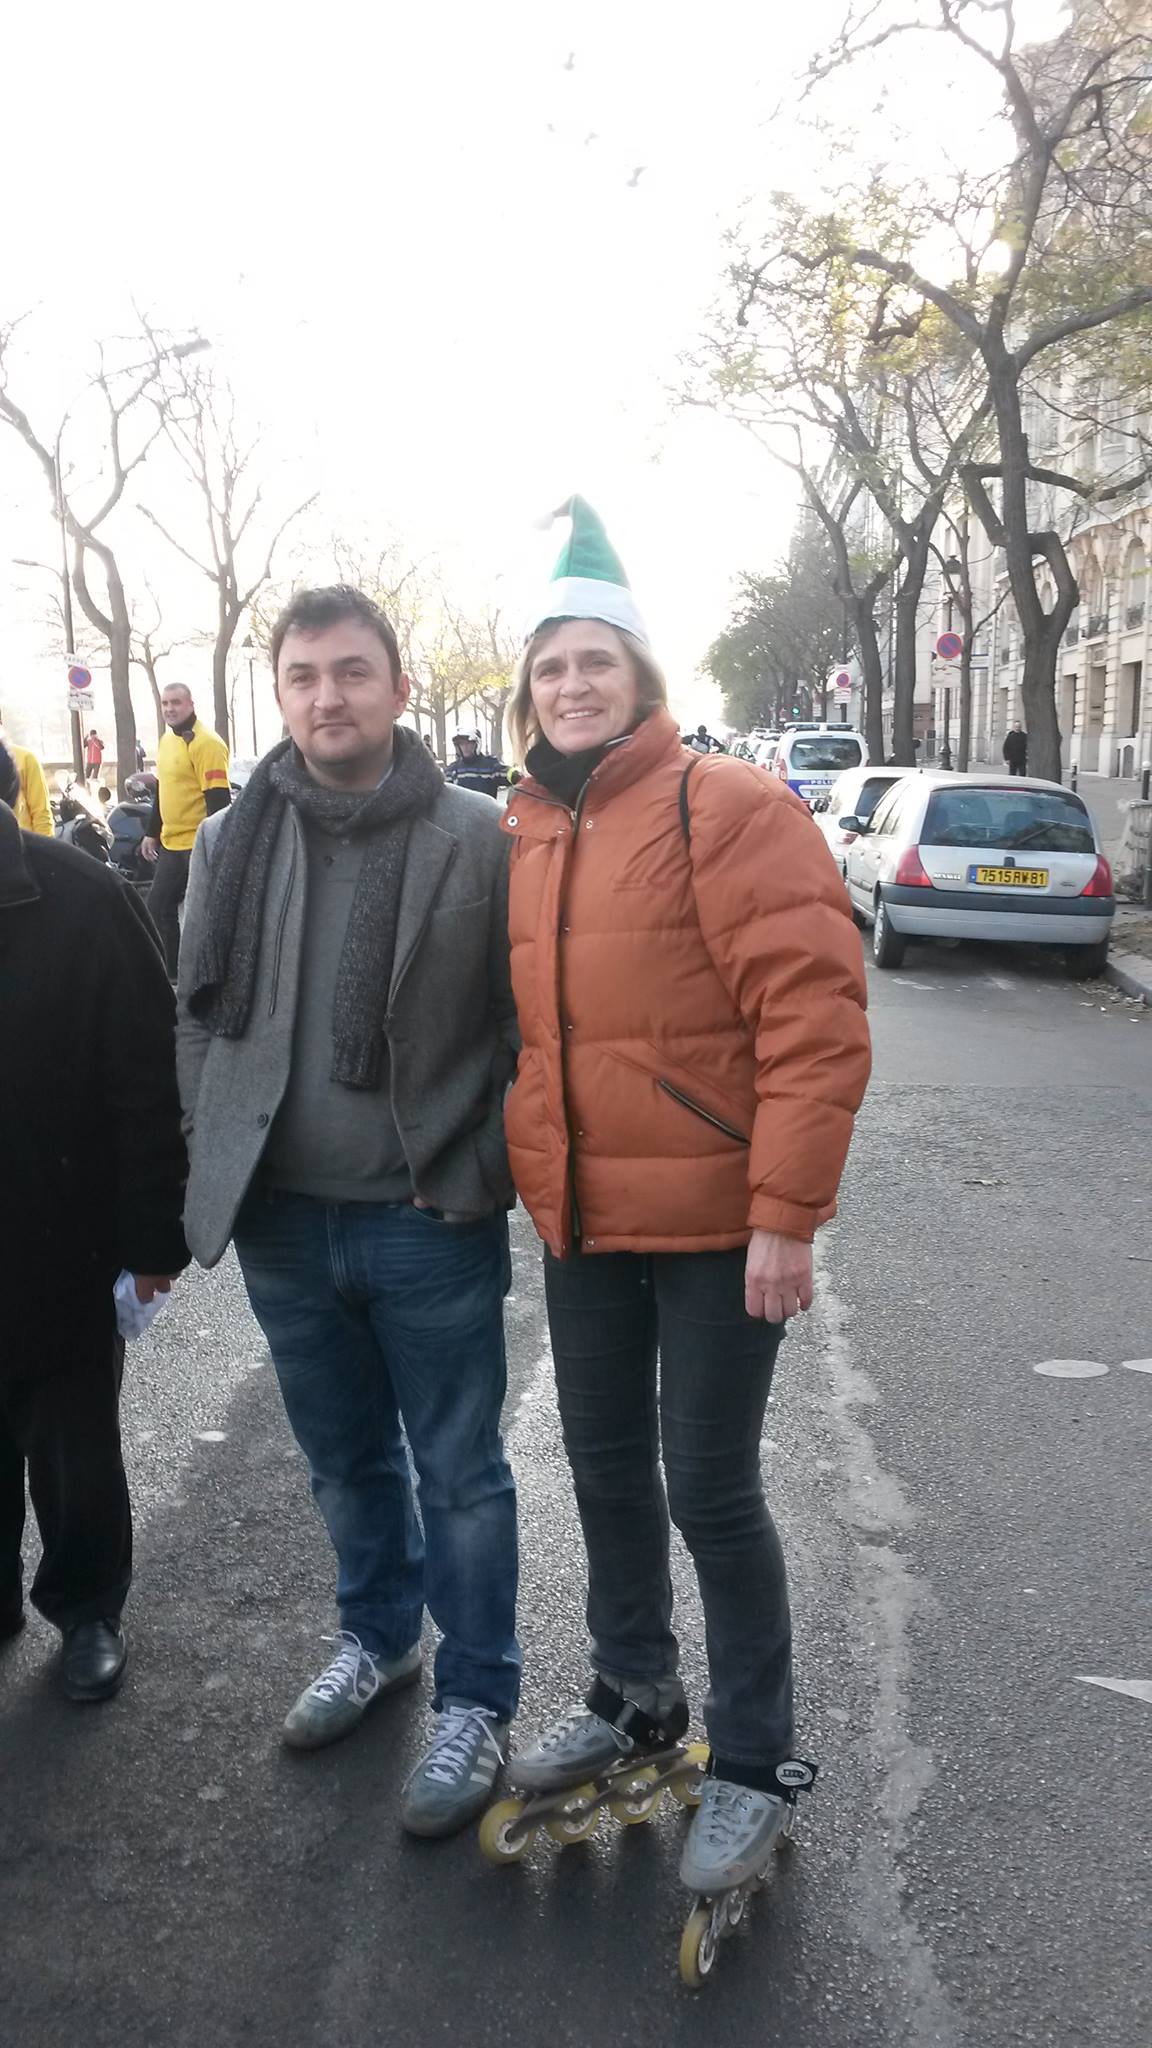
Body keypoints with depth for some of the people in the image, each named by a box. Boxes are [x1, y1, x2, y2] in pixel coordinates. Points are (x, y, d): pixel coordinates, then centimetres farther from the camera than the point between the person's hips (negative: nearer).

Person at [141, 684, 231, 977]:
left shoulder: (205, 742, -15)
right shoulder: (167, 740, 14)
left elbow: (219, 799, -20)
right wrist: (152, 832, 23)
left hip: (199, 845, -9)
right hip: (171, 843, 9)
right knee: (159, 908, 13)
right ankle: (171, 971, 24)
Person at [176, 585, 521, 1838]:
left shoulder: (477, 840, -9)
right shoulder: (231, 842, 3)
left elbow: (527, 1026, -6)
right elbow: (199, 1016, 10)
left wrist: (479, 1171, -10)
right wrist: (214, 1168, 4)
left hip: (430, 1222, -4)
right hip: (283, 1219, 4)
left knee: (458, 1473, 9)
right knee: (344, 1458, 22)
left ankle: (477, 1701, 28)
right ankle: (378, 1638, 45)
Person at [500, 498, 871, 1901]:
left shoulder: (727, 809, -13)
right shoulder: (520, 839, 8)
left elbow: (815, 1016, -19)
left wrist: (784, 1213, -21)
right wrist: (525, 1176, 14)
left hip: (717, 1221, -6)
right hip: (580, 1222, 7)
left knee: (709, 1487, 3)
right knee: (606, 1469, 19)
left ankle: (752, 1761, 24)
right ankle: (632, 1694, 41)